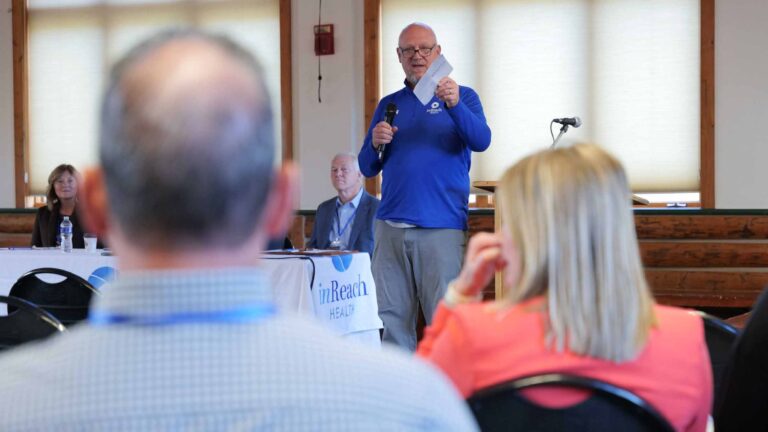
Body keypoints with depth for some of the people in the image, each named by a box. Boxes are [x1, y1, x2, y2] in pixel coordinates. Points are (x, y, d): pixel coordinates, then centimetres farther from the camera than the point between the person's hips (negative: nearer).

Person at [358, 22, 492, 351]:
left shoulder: (462, 97, 6)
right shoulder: (389, 105, 17)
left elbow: (481, 141, -13)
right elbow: (367, 168, 15)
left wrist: (454, 104, -30)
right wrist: (376, 143, -7)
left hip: (442, 227, -4)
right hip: (391, 227, 4)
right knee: (393, 320, 4)